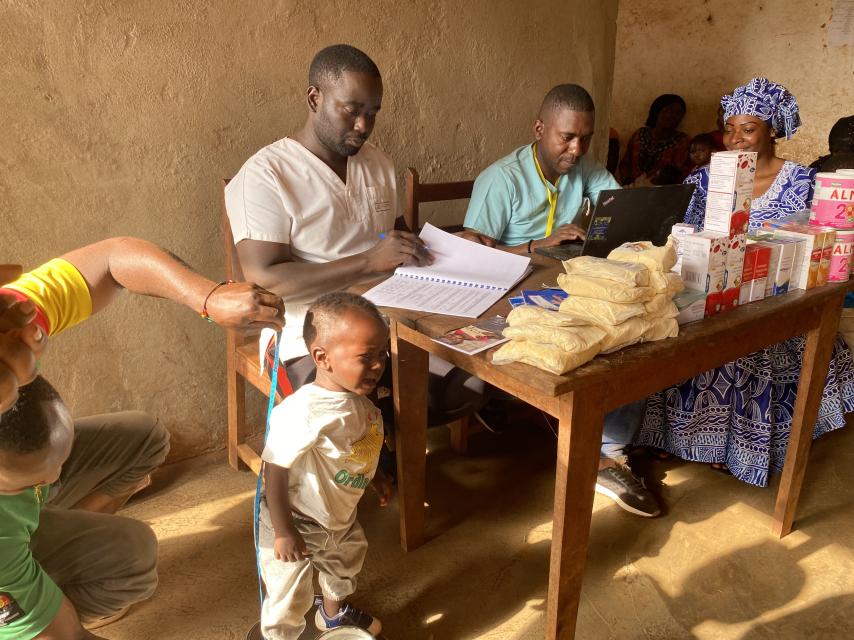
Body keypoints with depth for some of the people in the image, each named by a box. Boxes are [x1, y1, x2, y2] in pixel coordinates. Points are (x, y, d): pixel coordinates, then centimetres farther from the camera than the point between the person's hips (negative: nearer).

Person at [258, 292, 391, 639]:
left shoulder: (358, 399, -12)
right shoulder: (303, 412, -38)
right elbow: (275, 471, -31)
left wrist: (376, 475, 14)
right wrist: (283, 531, -26)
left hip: (341, 517, 9)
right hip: (297, 523, -9)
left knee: (347, 560, 33)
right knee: (289, 597, 10)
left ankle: (334, 612, 64)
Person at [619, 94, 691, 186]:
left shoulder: (683, 141, 5)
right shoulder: (640, 134, 13)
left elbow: (683, 173, -2)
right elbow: (625, 163, 15)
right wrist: (626, 180, -1)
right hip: (634, 188, 2)